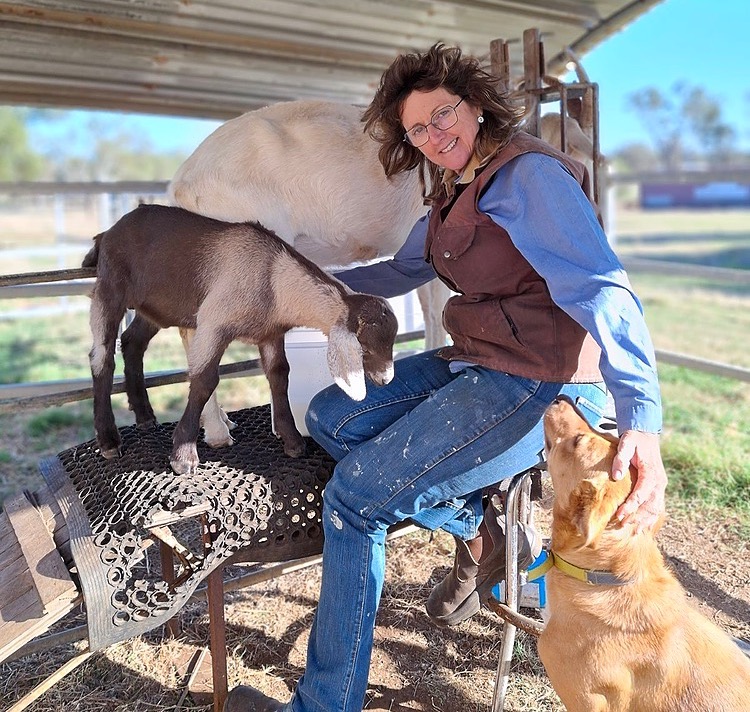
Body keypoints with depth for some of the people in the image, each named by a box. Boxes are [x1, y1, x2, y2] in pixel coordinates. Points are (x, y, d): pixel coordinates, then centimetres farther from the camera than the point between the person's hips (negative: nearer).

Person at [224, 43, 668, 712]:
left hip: (540, 388, -9)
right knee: (330, 418, 7)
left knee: (353, 497, -11)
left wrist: (643, 418, -36)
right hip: (477, 367, 9)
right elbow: (402, 272, 32)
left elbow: (601, 288, -24)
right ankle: (475, 530, 5)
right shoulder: (454, 193, 17)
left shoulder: (530, 174, -12)